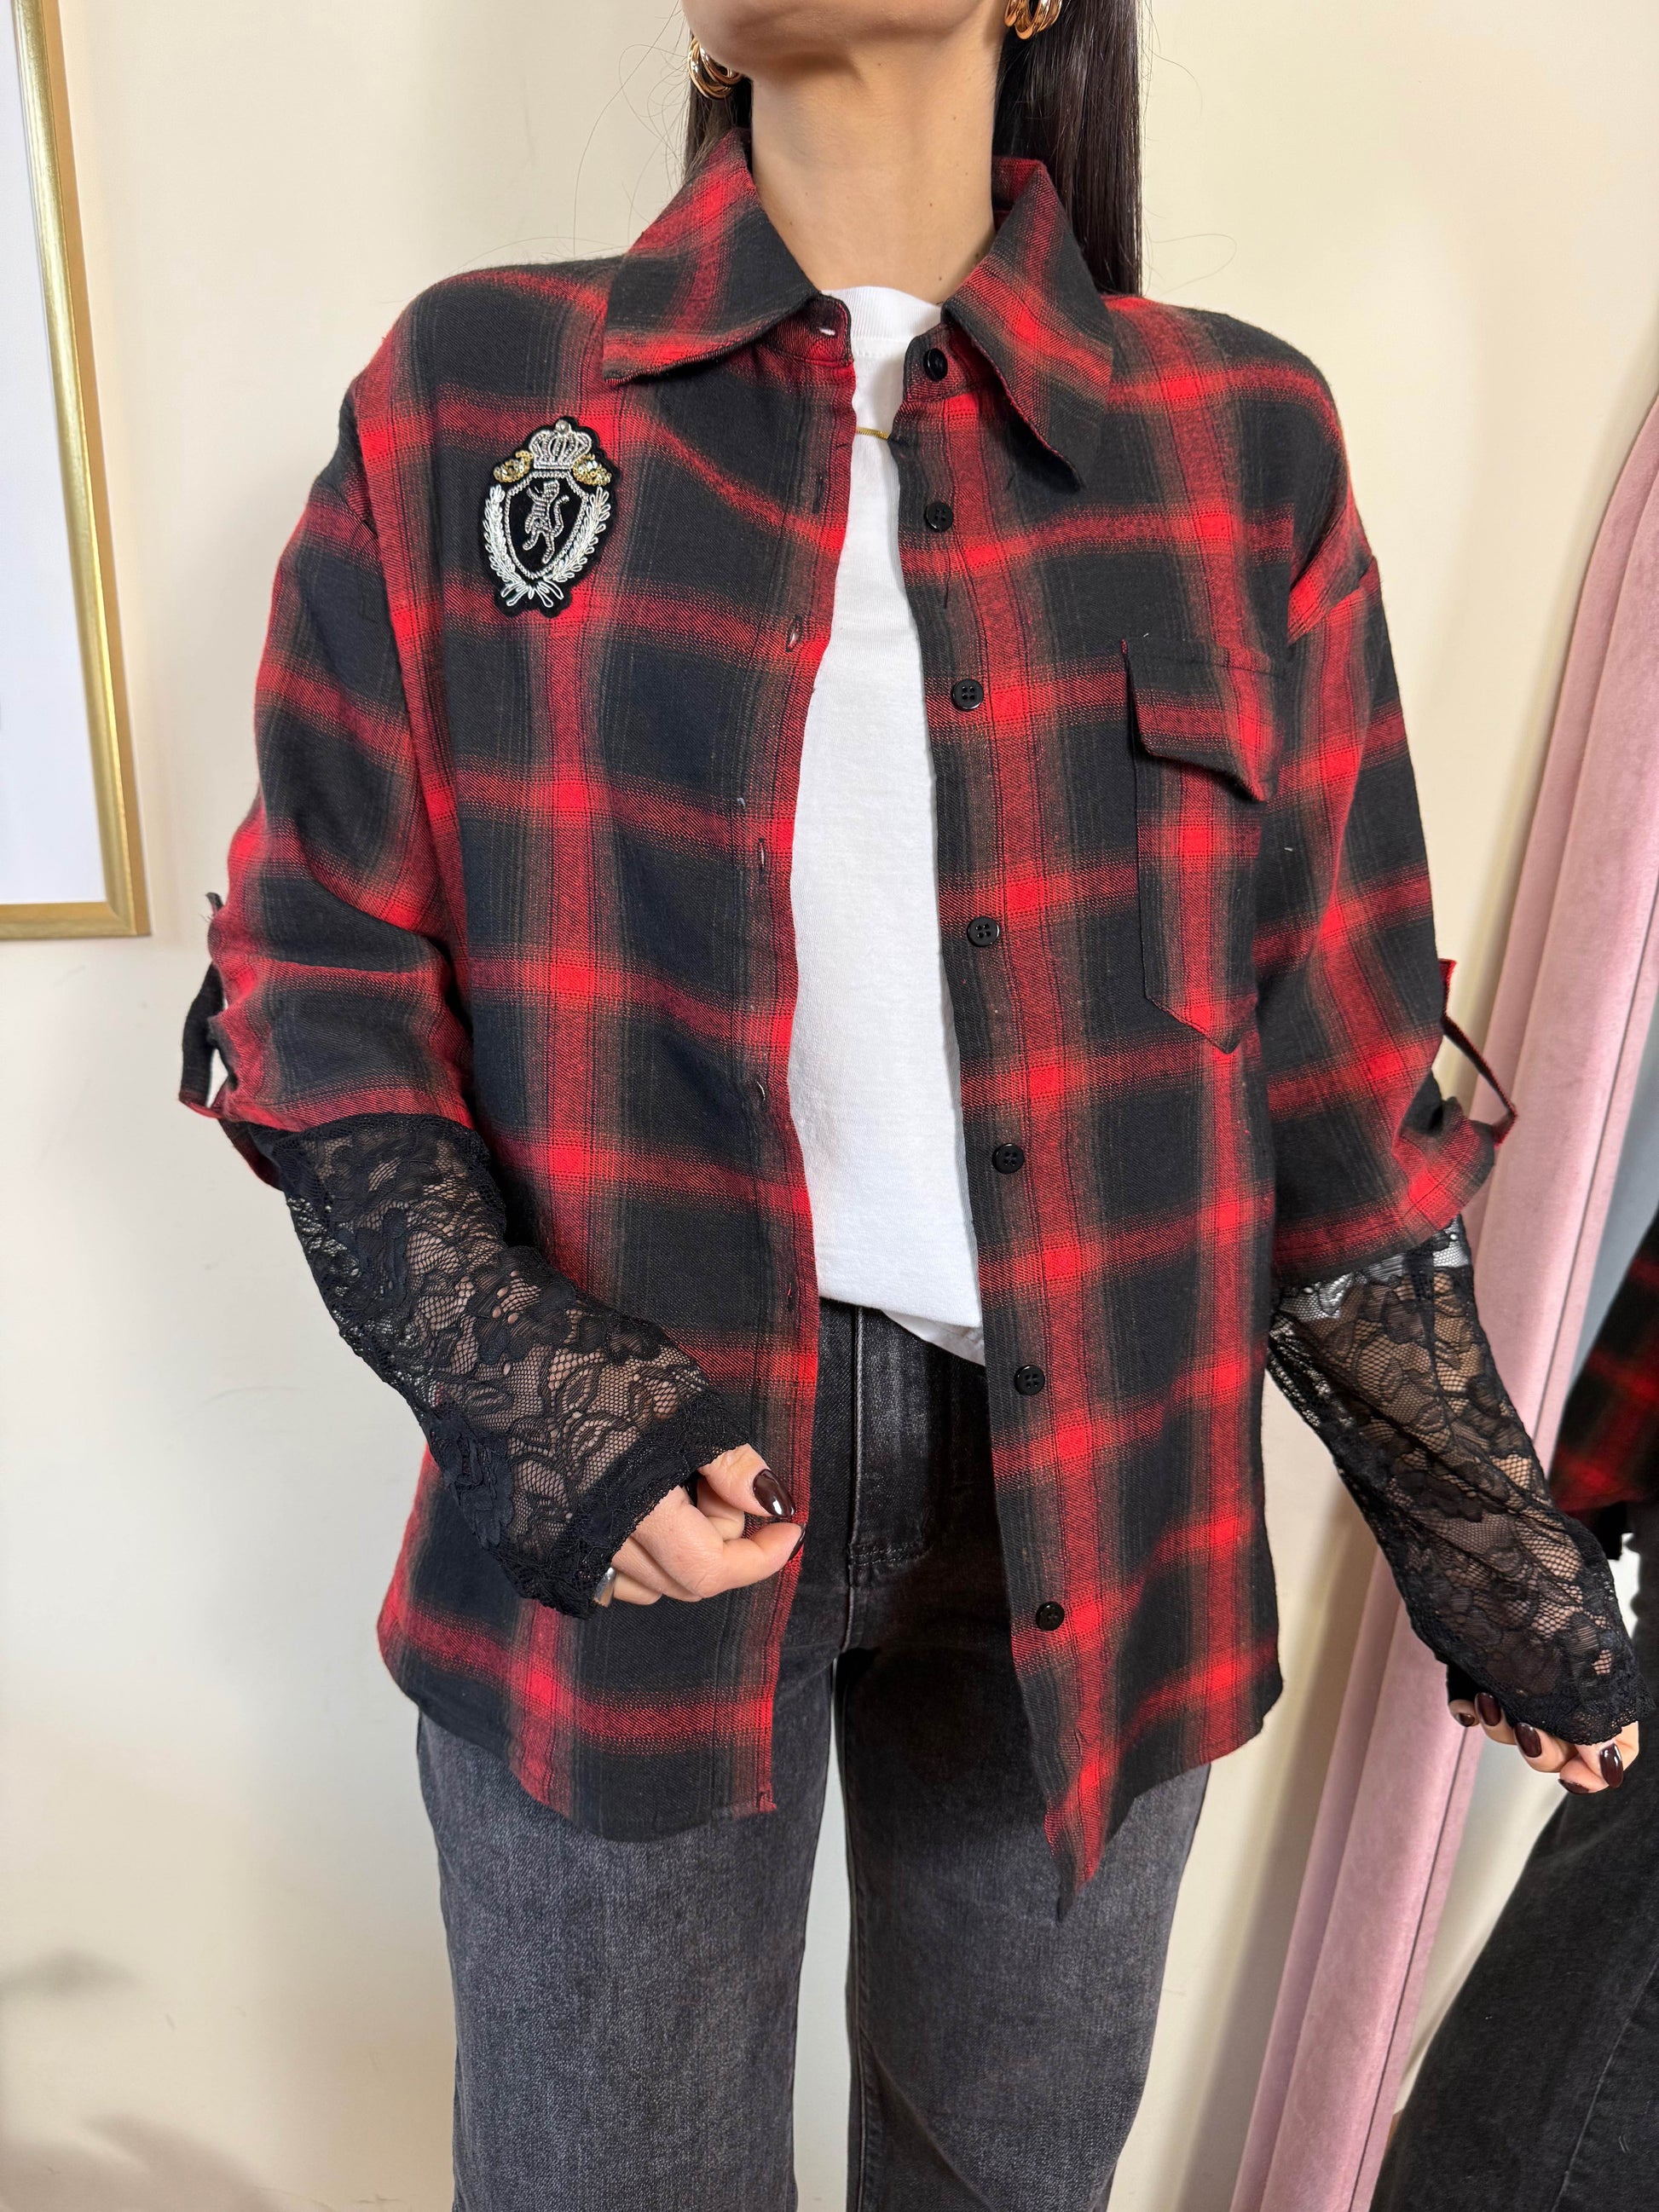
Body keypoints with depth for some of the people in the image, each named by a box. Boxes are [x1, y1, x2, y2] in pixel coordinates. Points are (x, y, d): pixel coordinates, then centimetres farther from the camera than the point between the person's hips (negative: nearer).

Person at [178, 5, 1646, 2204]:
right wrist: (534, 1406, -14)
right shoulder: (470, 393, 1)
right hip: (627, 1500, 0)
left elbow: (1332, 1060, 4)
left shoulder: (1241, 443, 2)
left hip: (1089, 1499, 2)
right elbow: (319, 993, 0)